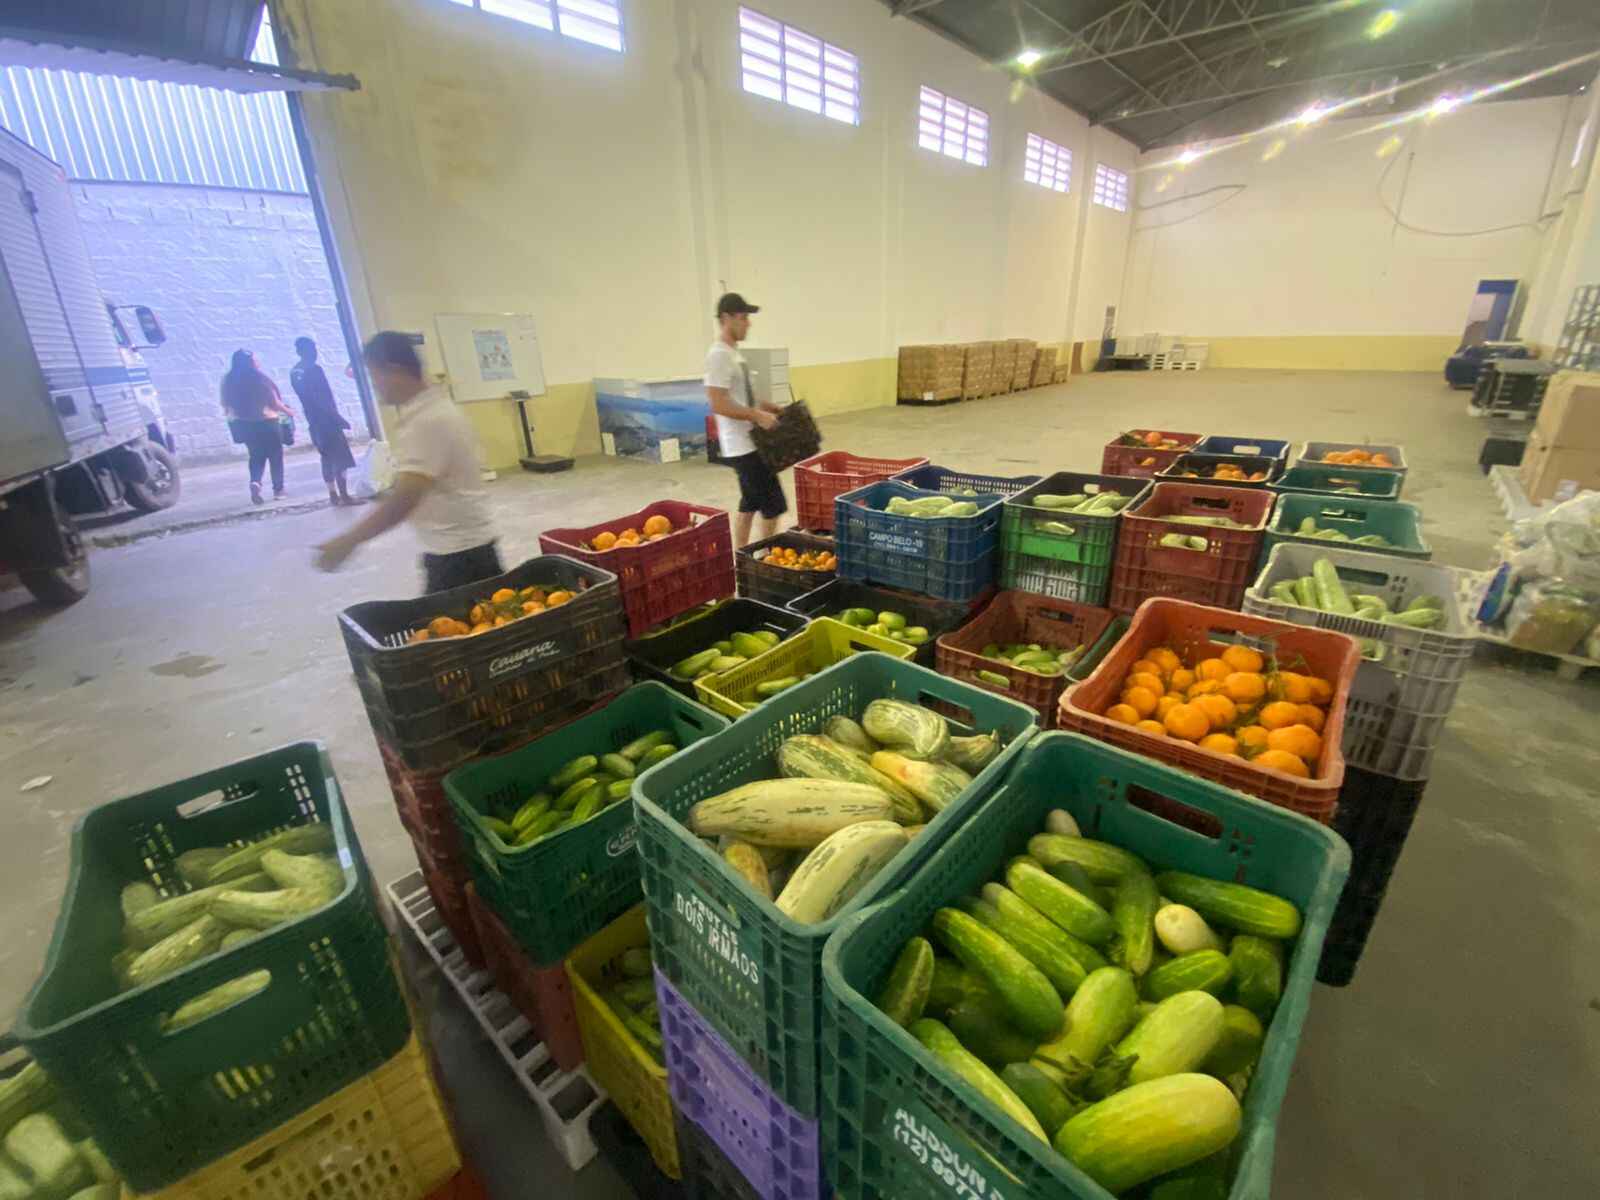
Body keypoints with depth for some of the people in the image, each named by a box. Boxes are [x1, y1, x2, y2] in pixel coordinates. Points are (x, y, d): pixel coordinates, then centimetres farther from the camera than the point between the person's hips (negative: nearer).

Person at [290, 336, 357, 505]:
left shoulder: (294, 372, 13)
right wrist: (339, 417, -15)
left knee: (327, 458, 12)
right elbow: (323, 398, -18)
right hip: (326, 419, -8)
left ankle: (333, 494, 11)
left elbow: (308, 397, 16)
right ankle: (344, 495, -11)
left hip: (313, 419, 8)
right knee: (340, 457, -7)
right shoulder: (313, 369, -14)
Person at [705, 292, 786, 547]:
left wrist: (761, 407, 13)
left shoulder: (733, 353, 14)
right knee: (773, 505, -5)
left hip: (747, 442, 10)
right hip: (743, 445, -10)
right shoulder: (719, 355, -17)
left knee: (750, 504, 15)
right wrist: (758, 416, -22)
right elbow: (718, 404, -24)